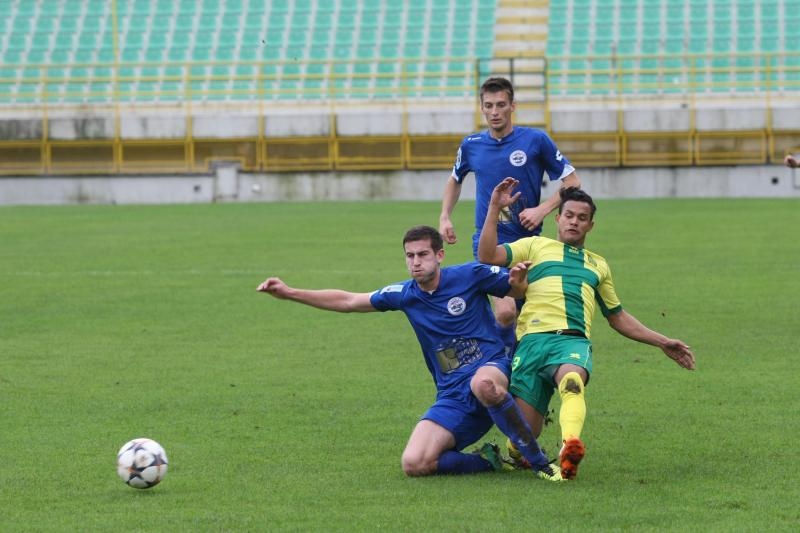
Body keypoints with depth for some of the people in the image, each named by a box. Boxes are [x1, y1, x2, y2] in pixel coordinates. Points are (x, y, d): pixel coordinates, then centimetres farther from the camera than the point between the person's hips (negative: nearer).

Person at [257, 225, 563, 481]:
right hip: (453, 397, 4)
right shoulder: (405, 295, 10)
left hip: (493, 368, -4)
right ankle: (487, 461, 2)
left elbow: (519, 290, 11)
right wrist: (289, 293, 14)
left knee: (482, 383, -45)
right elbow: (347, 301, 17)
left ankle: (540, 463, -29)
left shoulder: (470, 276, -1)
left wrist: (518, 282, -14)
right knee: (414, 464, -20)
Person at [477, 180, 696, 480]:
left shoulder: (598, 265, 33)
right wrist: (494, 209, 1)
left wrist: (662, 342, 35)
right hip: (533, 339, -1)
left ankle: (570, 447, -63)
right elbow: (487, 257, 8)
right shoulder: (536, 246, 22)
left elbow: (618, 318, 40)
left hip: (574, 341, 1)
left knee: (572, 380, -39)